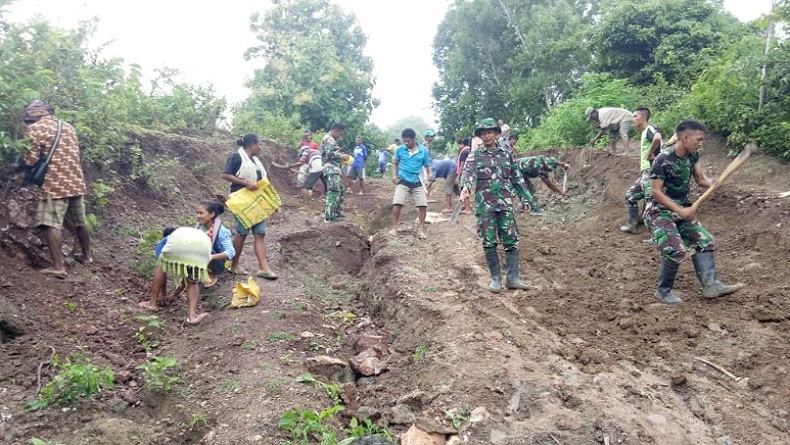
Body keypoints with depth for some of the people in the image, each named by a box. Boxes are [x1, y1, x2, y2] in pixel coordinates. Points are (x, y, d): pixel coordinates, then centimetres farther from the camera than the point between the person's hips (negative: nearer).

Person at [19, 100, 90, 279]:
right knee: (80, 222, 18)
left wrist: (22, 161, 11)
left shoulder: (34, 129, -5)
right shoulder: (68, 127, 14)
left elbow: (30, 160, -10)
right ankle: (86, 256, 33)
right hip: (76, 182, 6)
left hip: (54, 184, -6)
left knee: (54, 225, -6)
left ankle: (58, 267, -10)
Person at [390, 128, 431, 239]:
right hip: (403, 181, -1)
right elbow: (395, 163, 13)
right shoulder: (400, 149, -3)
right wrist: (394, 175, 0)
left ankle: (421, 229, 13)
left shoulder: (423, 150, -3)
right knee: (397, 203, -15)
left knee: (423, 205, -2)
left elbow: (427, 166, 6)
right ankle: (394, 227, -2)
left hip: (417, 182, 1)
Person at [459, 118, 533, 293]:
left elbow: (517, 177, 17)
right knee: (489, 243, 1)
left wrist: (526, 197, 14)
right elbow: (468, 172, -17)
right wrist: (465, 187, -38)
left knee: (511, 240, -1)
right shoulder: (475, 156, 2)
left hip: (506, 204, 2)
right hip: (485, 205, -2)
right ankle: (495, 278, 11)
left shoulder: (507, 154, 12)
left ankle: (512, 277, 5)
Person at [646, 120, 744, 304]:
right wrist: (681, 211, -23)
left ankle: (711, 285, -2)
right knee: (675, 251, -18)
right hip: (660, 211, -8)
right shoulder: (663, 159, -22)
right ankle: (663, 291, 0)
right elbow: (655, 191, -21)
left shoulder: (692, 156, 0)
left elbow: (700, 179, 9)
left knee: (704, 240, 0)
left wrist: (711, 183, -16)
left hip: (682, 209, 8)